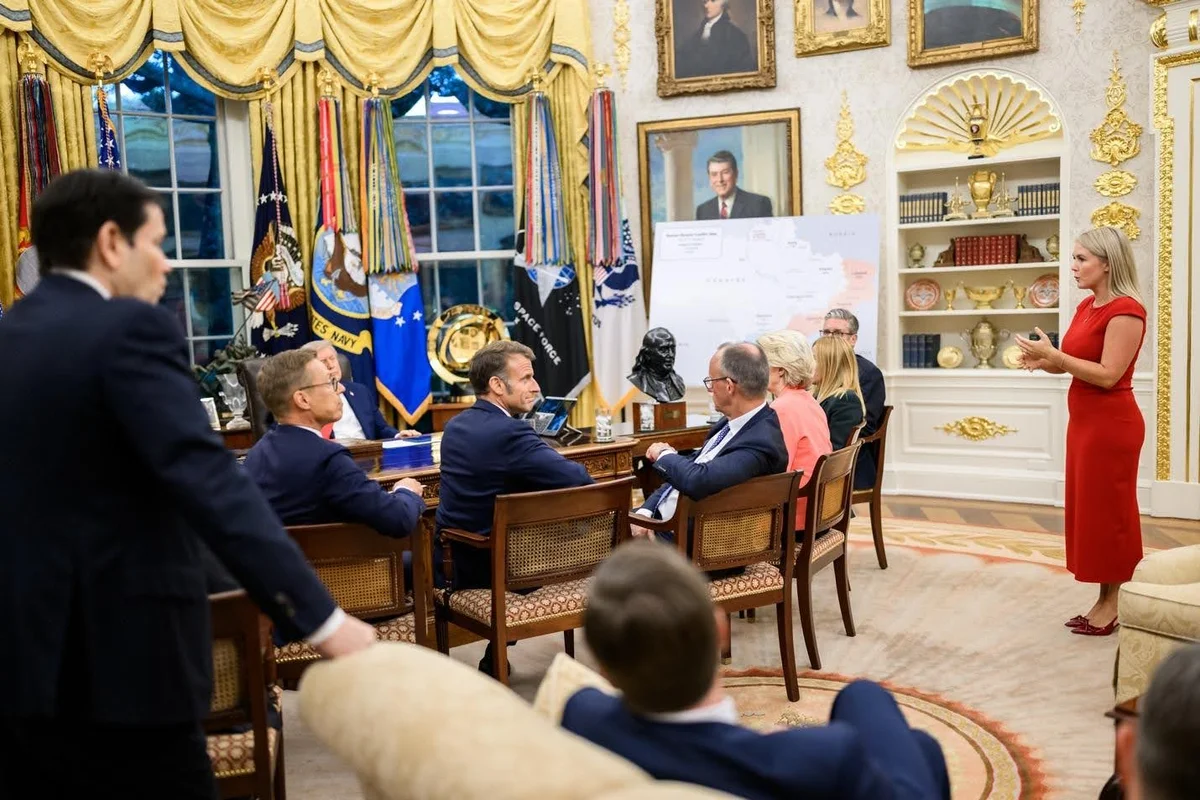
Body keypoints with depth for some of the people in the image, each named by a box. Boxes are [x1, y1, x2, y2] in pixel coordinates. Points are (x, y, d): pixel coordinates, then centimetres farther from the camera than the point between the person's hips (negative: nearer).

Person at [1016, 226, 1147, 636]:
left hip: (1111, 424, -9)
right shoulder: (1087, 306, 11)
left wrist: (1053, 355, -22)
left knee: (1109, 511, -1)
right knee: (1088, 509, 12)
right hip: (1084, 420, 9)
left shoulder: (1125, 310, -17)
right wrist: (1043, 361, -6)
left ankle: (1113, 606, 10)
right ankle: (1105, 601, 20)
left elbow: (1108, 374, -23)